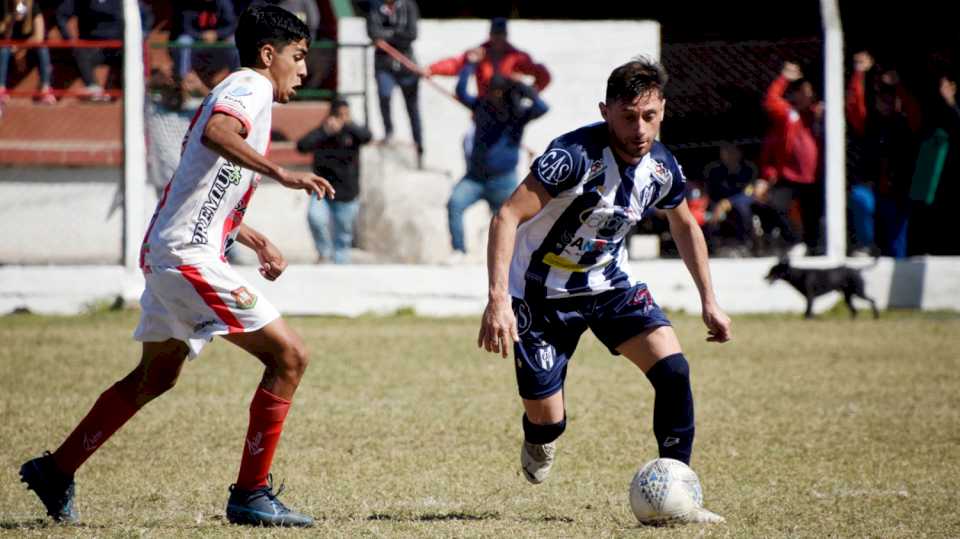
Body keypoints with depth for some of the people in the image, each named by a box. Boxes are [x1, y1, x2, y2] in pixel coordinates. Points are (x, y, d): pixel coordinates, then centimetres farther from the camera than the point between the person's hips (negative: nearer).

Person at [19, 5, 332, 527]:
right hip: (190, 255, -11)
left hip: (166, 251, 11)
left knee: (156, 374, 25)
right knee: (288, 356, -11)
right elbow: (215, 133, -32)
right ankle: (250, 494, -8)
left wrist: (255, 241, 29)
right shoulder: (250, 88, -8)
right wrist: (281, 173, -39)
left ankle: (56, 470, 33)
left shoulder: (240, 91, 23)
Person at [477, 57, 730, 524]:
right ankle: (539, 440, 36)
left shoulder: (662, 167, -9)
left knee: (673, 369, -17)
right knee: (547, 422, -5)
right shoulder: (576, 154, -29)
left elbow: (685, 227, 14)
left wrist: (709, 301, 13)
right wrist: (498, 300, -43)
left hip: (610, 282, 5)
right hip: (542, 290, -5)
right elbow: (507, 217, -33)